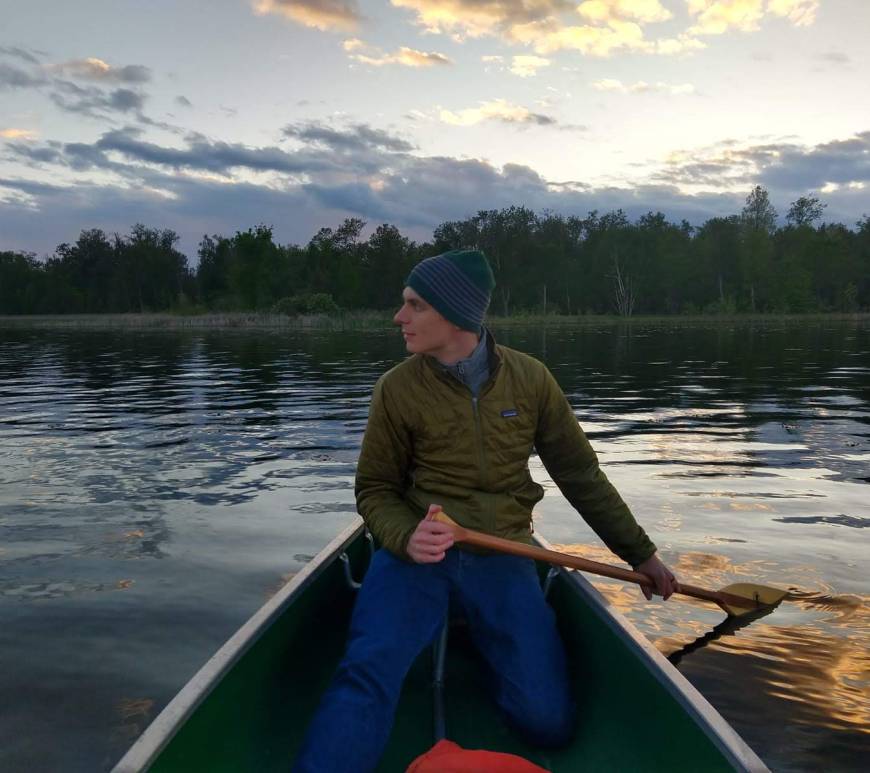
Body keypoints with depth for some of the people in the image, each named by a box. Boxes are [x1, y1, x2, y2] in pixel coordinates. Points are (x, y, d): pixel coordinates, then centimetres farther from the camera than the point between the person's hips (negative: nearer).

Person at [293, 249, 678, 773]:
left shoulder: (529, 379, 0)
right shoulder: (398, 388, -3)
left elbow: (581, 476, 9)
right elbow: (375, 491, 4)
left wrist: (641, 553, 12)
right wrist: (406, 536, -19)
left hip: (501, 558, 2)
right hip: (418, 553, -2)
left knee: (550, 724, -5)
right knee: (368, 671, -31)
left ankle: (481, 640, 21)